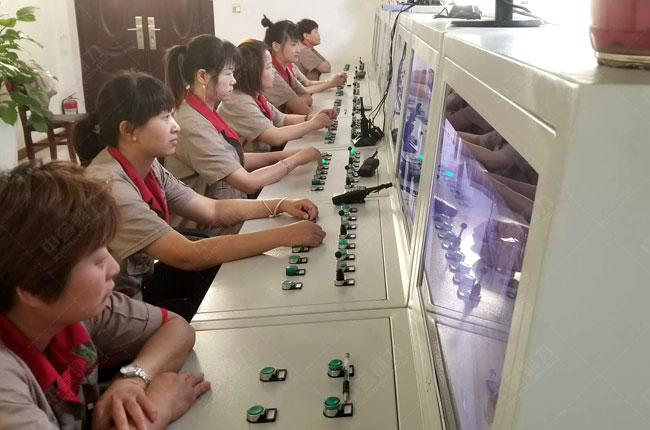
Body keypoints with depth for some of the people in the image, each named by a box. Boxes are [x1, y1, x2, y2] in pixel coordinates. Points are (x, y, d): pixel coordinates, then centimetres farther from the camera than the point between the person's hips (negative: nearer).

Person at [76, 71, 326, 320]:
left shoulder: (147, 166, -3)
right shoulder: (109, 186, -30)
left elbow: (213, 211, 2)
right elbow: (190, 256, -33)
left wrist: (281, 205, -10)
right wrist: (285, 236, -32)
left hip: (142, 283, 8)